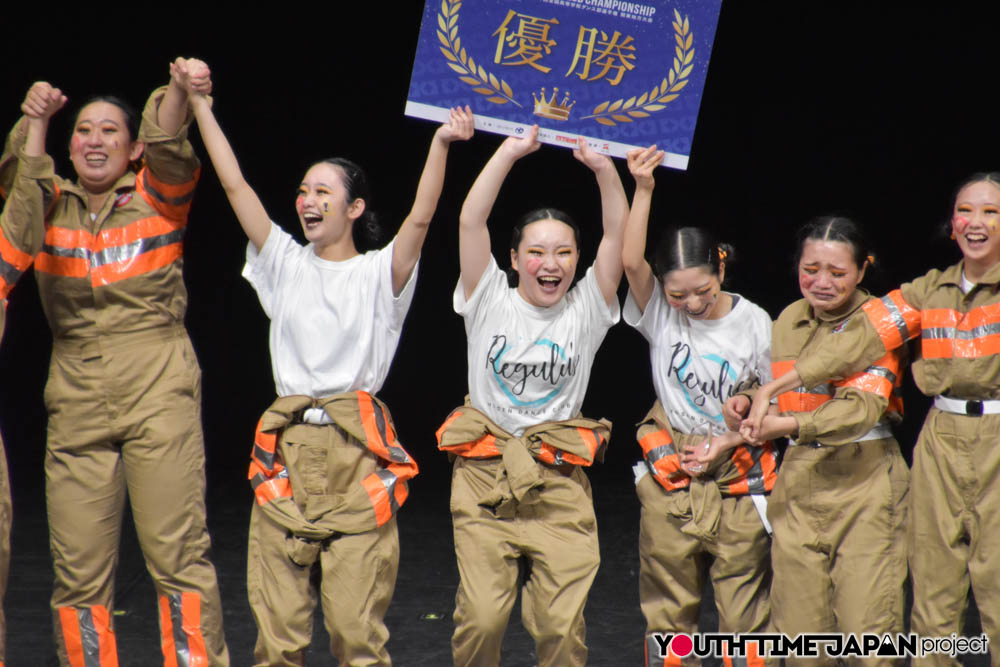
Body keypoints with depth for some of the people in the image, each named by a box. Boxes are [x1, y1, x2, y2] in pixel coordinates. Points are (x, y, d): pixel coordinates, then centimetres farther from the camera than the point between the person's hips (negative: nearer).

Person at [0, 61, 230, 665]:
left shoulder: (156, 197, 6)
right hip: (77, 402, 2)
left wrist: (180, 94, -32)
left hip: (159, 394, -2)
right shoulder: (50, 203, 12)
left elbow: (167, 148, -11)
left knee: (177, 553, -8)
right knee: (79, 571, 2)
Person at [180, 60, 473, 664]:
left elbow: (421, 218, -11)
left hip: (358, 453, -3)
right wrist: (200, 106, 4)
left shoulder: (379, 273, 5)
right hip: (287, 450, 3)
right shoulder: (285, 263, 13)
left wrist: (441, 146, -25)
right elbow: (235, 186, 9)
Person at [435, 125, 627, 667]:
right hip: (484, 477, -1)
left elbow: (617, 236, -4)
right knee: (481, 619, -8)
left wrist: (604, 169, -16)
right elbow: (470, 221, -6)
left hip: (558, 483, 1)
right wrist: (509, 154, -12)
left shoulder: (585, 309, 6)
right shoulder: (490, 302, 4)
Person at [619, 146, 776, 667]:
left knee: (745, 615, 1)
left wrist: (726, 441, -10)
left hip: (737, 480, -1)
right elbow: (630, 261, -20)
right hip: (670, 478, 1)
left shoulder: (753, 324, -4)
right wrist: (643, 190, -27)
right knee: (667, 611, 8)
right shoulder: (658, 312, -3)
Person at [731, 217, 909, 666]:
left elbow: (864, 406, -19)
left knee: (867, 628, -8)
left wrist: (791, 425, -31)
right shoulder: (788, 321, 12)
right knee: (798, 628, 3)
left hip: (864, 480, -5)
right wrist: (749, 402, 2)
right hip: (798, 480, 5)